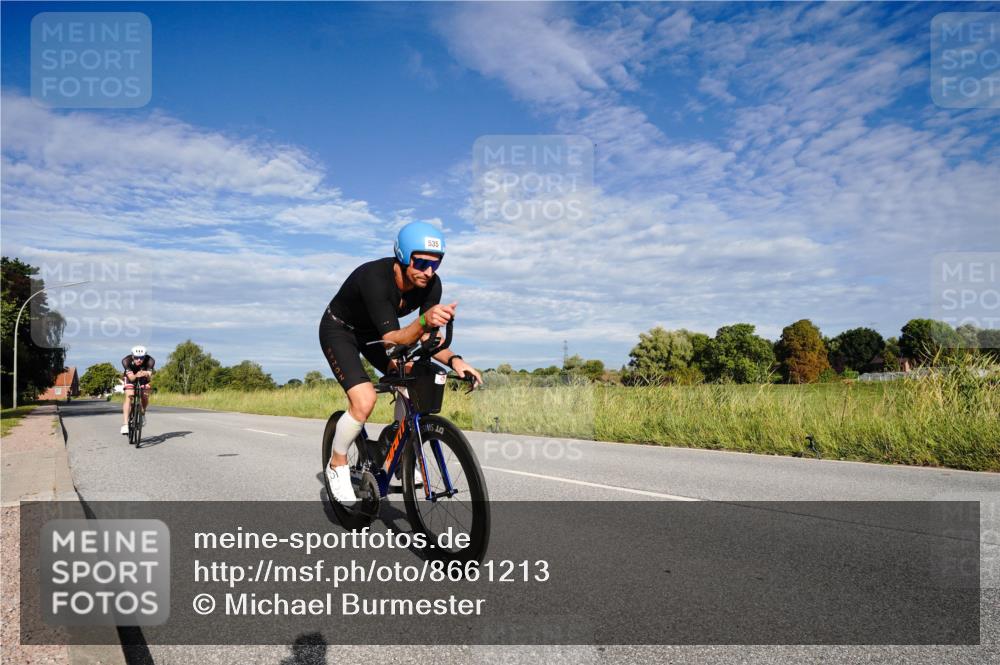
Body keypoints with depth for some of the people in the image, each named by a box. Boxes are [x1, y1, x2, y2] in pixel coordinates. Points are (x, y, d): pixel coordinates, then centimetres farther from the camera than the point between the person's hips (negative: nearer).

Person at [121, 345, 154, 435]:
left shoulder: (150, 361, -33)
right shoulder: (126, 361, -33)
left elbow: (149, 377, -39)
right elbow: (131, 377, -37)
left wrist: (147, 374, -62)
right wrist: (136, 376, -59)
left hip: (143, 378, 1)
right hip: (131, 377, -1)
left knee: (145, 397, -14)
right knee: (129, 397, -21)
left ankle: (143, 414, 19)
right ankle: (125, 424, -25)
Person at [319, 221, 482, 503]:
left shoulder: (431, 284, -20)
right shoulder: (375, 277, -38)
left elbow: (428, 340, -19)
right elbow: (392, 339, -45)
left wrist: (453, 360, -38)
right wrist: (424, 321, -64)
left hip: (372, 331, 6)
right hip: (339, 330, -6)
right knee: (364, 401, -24)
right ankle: (337, 465, 2)